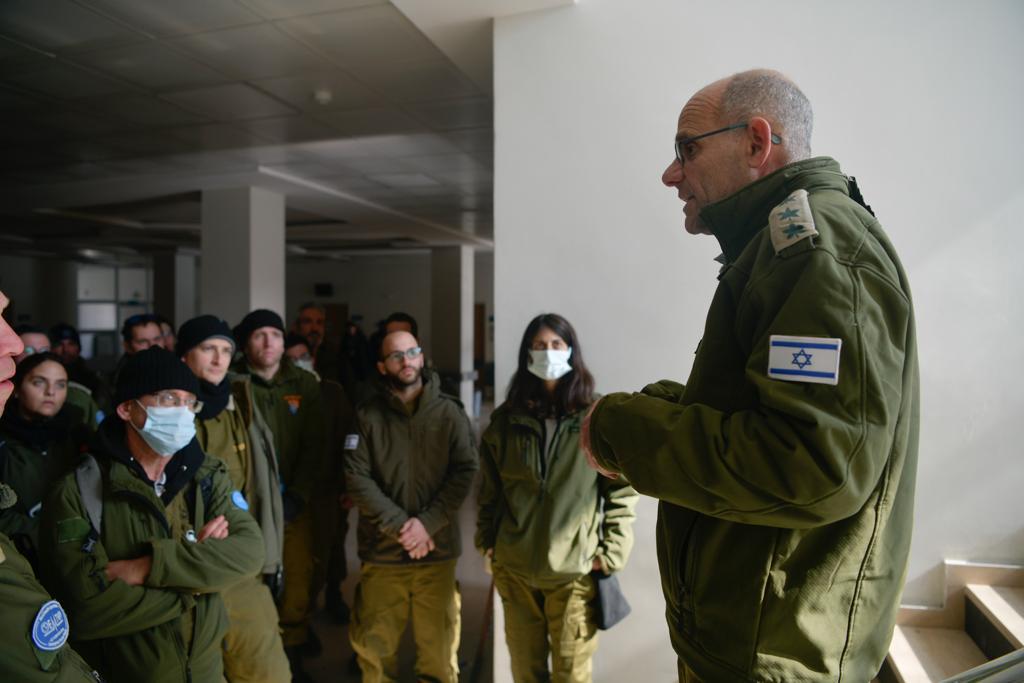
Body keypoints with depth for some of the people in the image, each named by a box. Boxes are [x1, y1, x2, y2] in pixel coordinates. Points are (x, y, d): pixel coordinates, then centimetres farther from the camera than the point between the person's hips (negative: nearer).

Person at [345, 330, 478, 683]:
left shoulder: (450, 412, 0)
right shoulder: (366, 416, 0)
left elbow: (465, 471, -5)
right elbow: (357, 479, -6)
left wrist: (426, 523, -14)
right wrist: (399, 527, -14)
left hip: (437, 550, 0)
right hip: (382, 550, 0)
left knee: (438, 645, 11)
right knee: (374, 645, 12)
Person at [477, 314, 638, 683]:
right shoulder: (505, 419, 5)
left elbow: (622, 491, -4)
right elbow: (489, 490, 12)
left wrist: (611, 552, -8)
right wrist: (487, 541, 7)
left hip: (575, 572, -3)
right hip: (514, 570, 4)